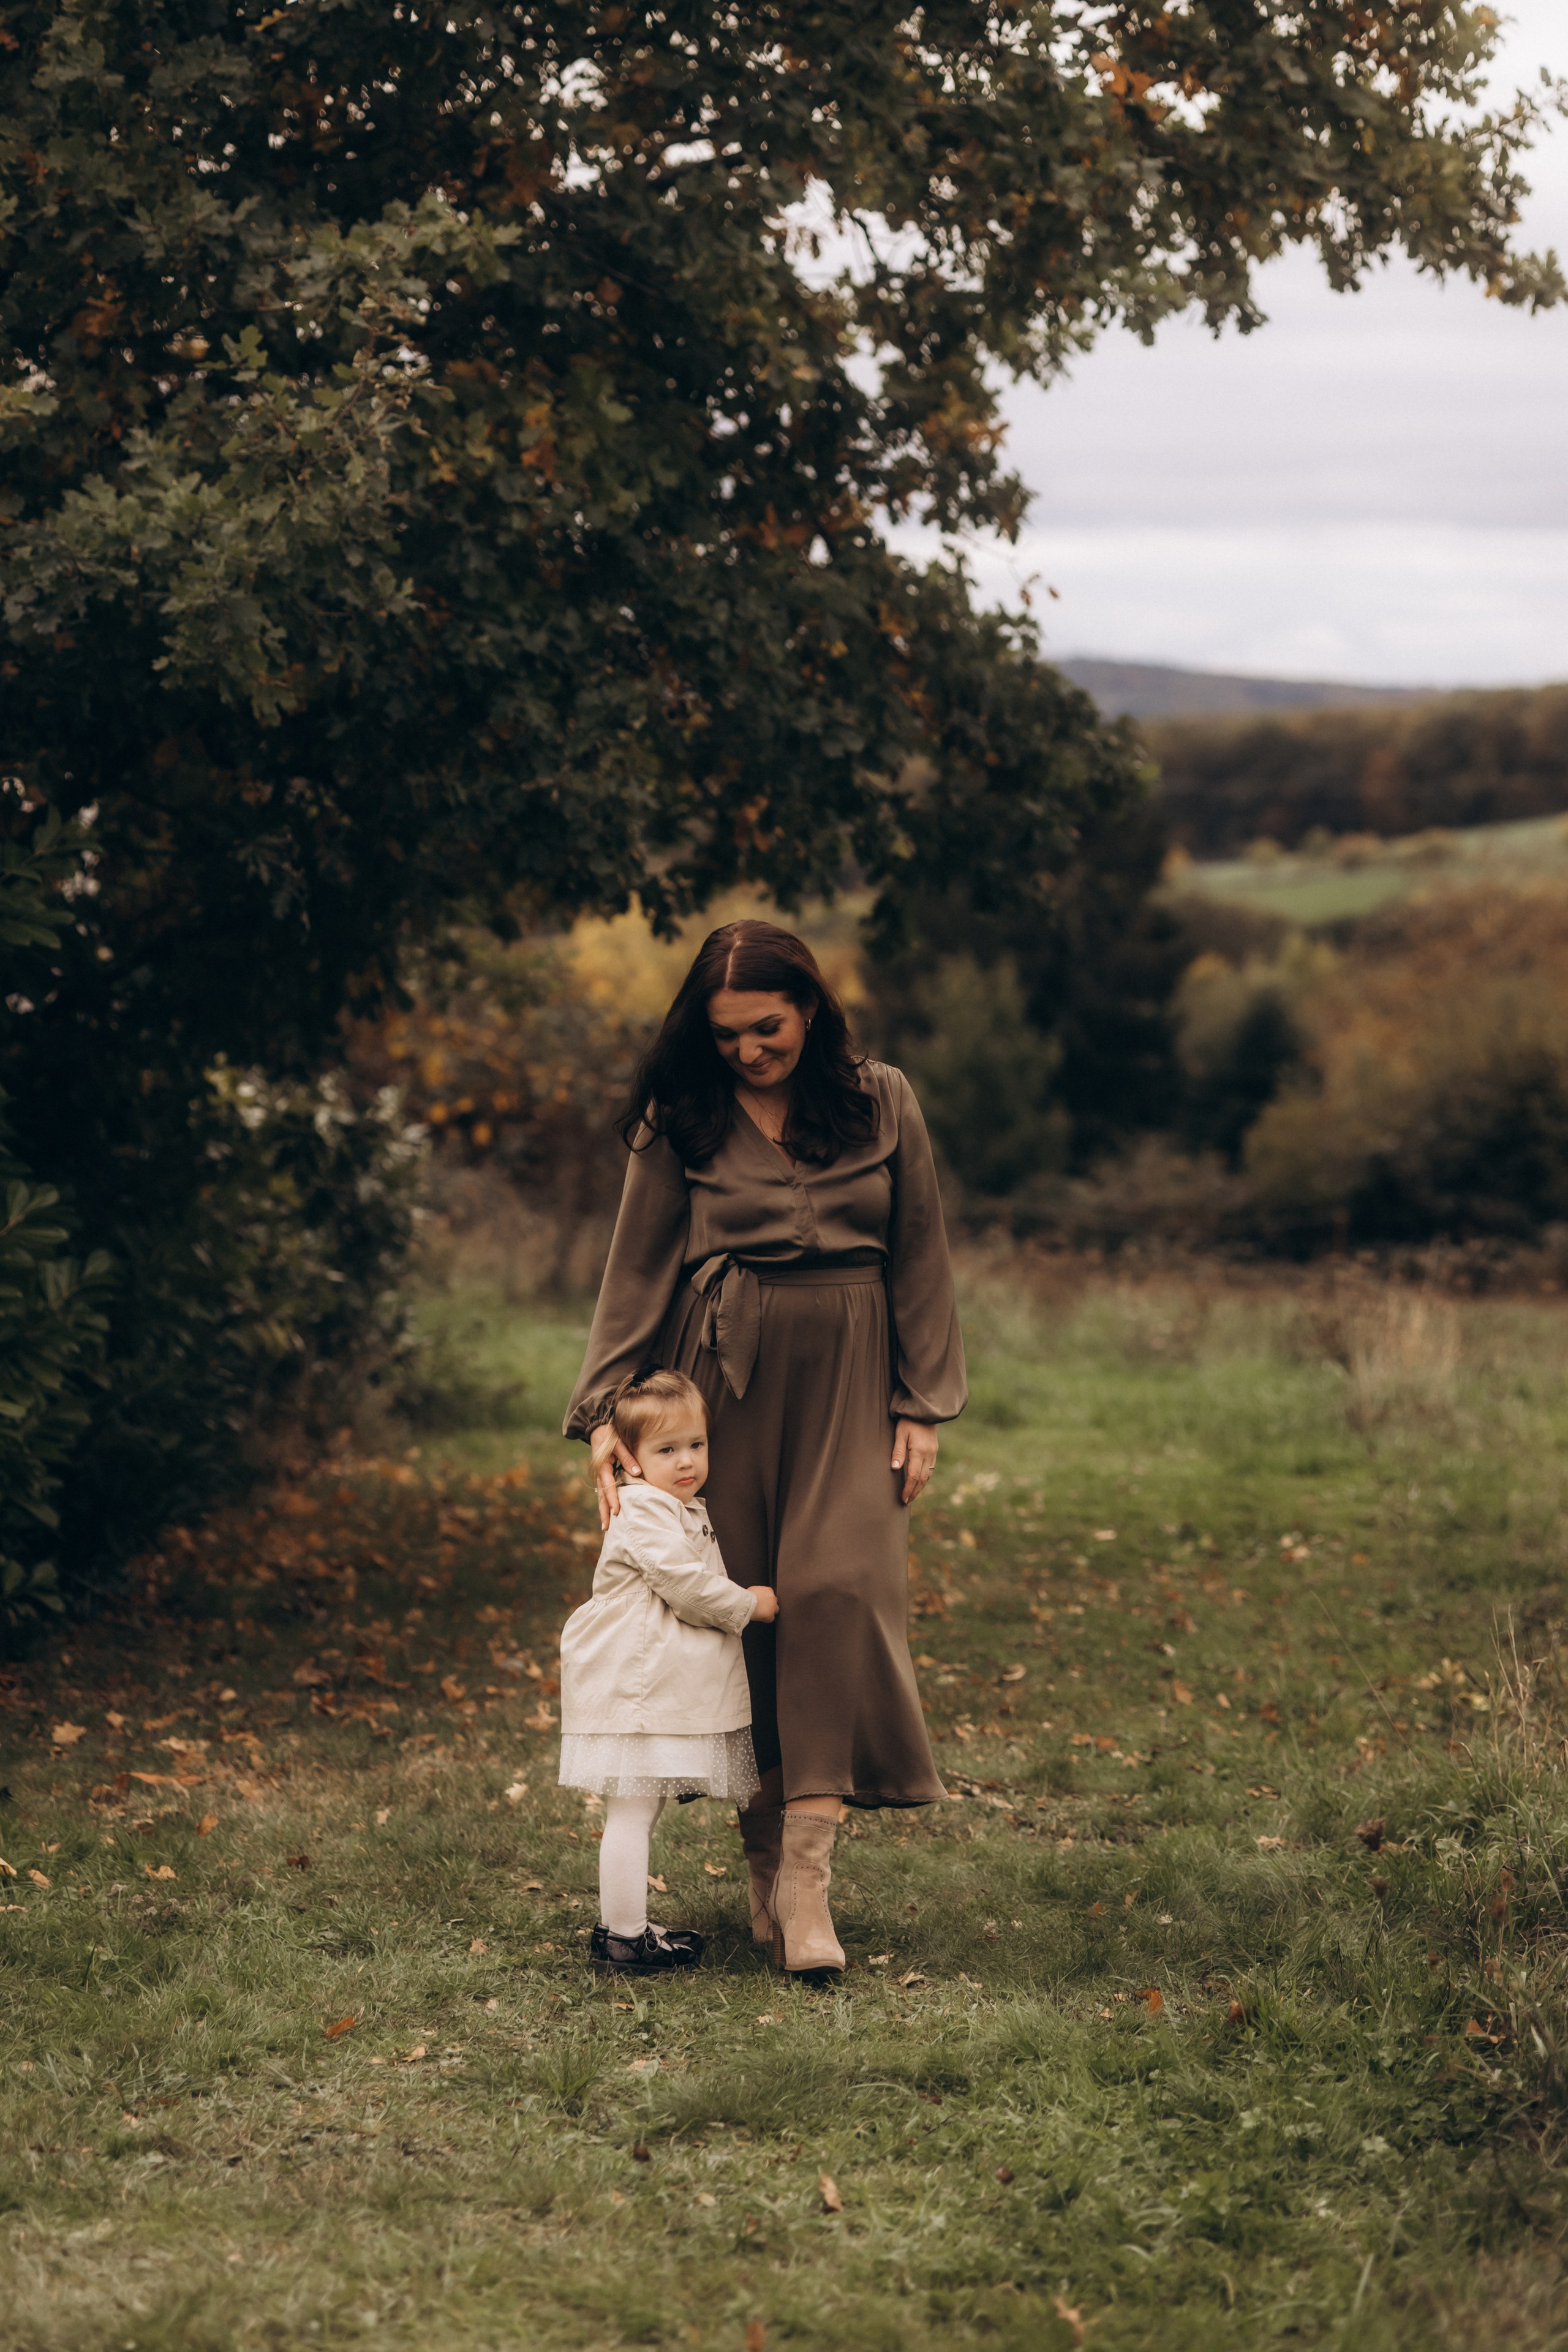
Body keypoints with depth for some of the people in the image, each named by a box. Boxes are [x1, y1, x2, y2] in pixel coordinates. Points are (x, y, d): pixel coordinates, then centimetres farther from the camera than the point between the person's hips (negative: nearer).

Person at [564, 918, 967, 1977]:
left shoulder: (882, 1102, 5)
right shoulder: (682, 1119, 3)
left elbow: (920, 1257, 8)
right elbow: (639, 1266, 4)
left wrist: (922, 1404, 3)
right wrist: (606, 1408, -5)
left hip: (847, 1383, 0)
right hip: (727, 1381, 0)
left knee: (838, 1590, -14)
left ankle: (808, 1871, -17)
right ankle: (764, 1864, 7)